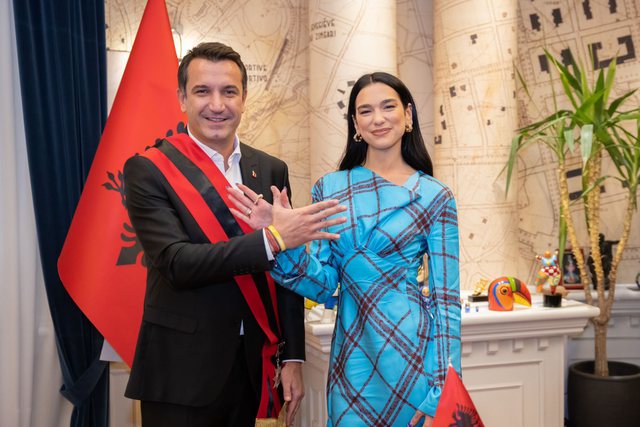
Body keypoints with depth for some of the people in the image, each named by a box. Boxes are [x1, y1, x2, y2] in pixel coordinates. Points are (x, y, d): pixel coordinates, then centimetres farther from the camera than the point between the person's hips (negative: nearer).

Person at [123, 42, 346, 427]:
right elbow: (177, 263, -19)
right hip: (182, 373, -3)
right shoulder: (149, 170, -8)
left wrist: (292, 357, 3)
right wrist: (272, 239, -28)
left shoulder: (272, 171, 4)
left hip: (252, 369, 4)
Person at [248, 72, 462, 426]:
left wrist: (440, 394, -9)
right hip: (351, 356, 2)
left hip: (412, 352, -2)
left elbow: (446, 298, -6)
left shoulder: (436, 197, -5)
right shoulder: (330, 189, 2)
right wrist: (284, 237, -18)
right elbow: (323, 285, -1)